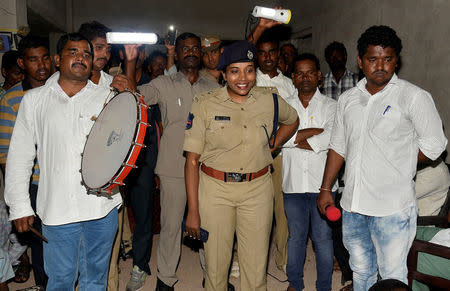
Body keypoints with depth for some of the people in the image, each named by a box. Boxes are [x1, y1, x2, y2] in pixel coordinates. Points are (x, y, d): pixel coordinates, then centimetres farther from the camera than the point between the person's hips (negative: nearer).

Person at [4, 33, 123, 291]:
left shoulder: (108, 98, 5)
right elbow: (20, 156, 8)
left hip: (102, 210, 0)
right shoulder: (34, 100, 6)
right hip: (57, 209, 0)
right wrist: (19, 206, 4)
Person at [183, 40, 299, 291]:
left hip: (258, 188, 2)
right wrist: (193, 210, -9)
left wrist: (270, 148, 9)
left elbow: (292, 121, 24)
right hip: (215, 189, -1)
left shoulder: (270, 100, 1)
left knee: (256, 269, 8)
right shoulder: (205, 104, -5)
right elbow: (192, 160, -6)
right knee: (216, 266, 8)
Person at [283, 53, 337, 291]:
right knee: (295, 235, 15)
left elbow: (332, 139, -17)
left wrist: (295, 139, -10)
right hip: (293, 183, 2)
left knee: (322, 237, 9)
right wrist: (314, 131, -13)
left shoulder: (331, 106, 0)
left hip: (322, 183, -2)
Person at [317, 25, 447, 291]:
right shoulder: (348, 99, 8)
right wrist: (326, 189, 10)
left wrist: (398, 164, -1)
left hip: (392, 208, -4)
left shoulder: (414, 97, -7)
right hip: (353, 205, 5)